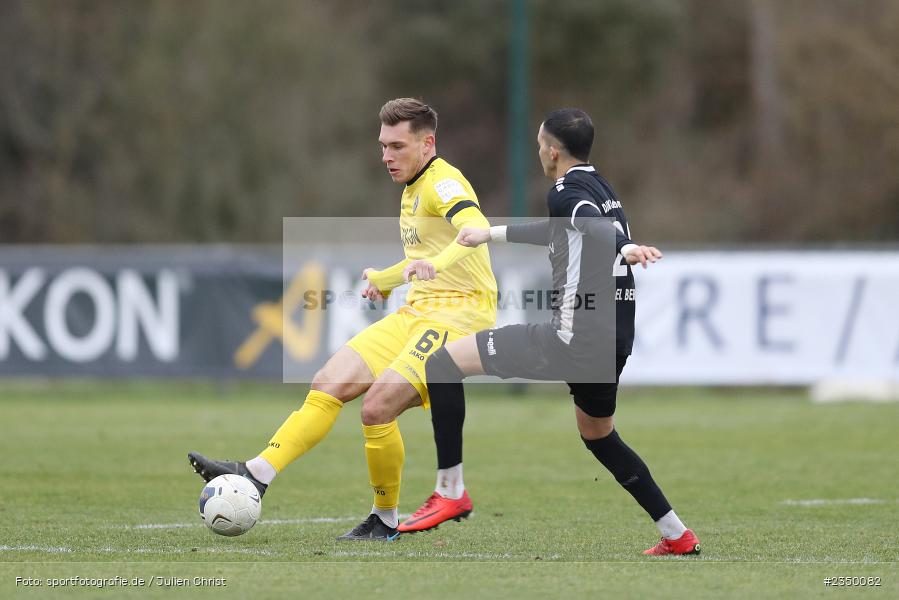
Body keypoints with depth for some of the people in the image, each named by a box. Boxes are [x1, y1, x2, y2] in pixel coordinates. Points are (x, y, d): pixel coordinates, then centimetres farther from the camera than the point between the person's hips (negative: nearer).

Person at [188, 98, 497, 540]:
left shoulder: (444, 183, -12)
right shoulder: (412, 191, 19)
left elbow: (477, 229, -34)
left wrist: (437, 263, -50)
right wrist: (382, 279, 34)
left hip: (459, 313, -10)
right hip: (416, 312, 10)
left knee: (377, 405, -22)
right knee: (329, 383, -5)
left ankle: (386, 521, -4)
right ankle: (256, 475, -9)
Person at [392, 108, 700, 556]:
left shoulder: (567, 192, -9)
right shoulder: (599, 188, 19)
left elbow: (597, 228, -31)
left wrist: (626, 249, -53)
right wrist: (491, 233, 49)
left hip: (573, 340, -9)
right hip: (614, 342, 9)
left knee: (445, 363, -4)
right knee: (598, 435, 31)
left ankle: (450, 492, -7)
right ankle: (678, 537, 31)